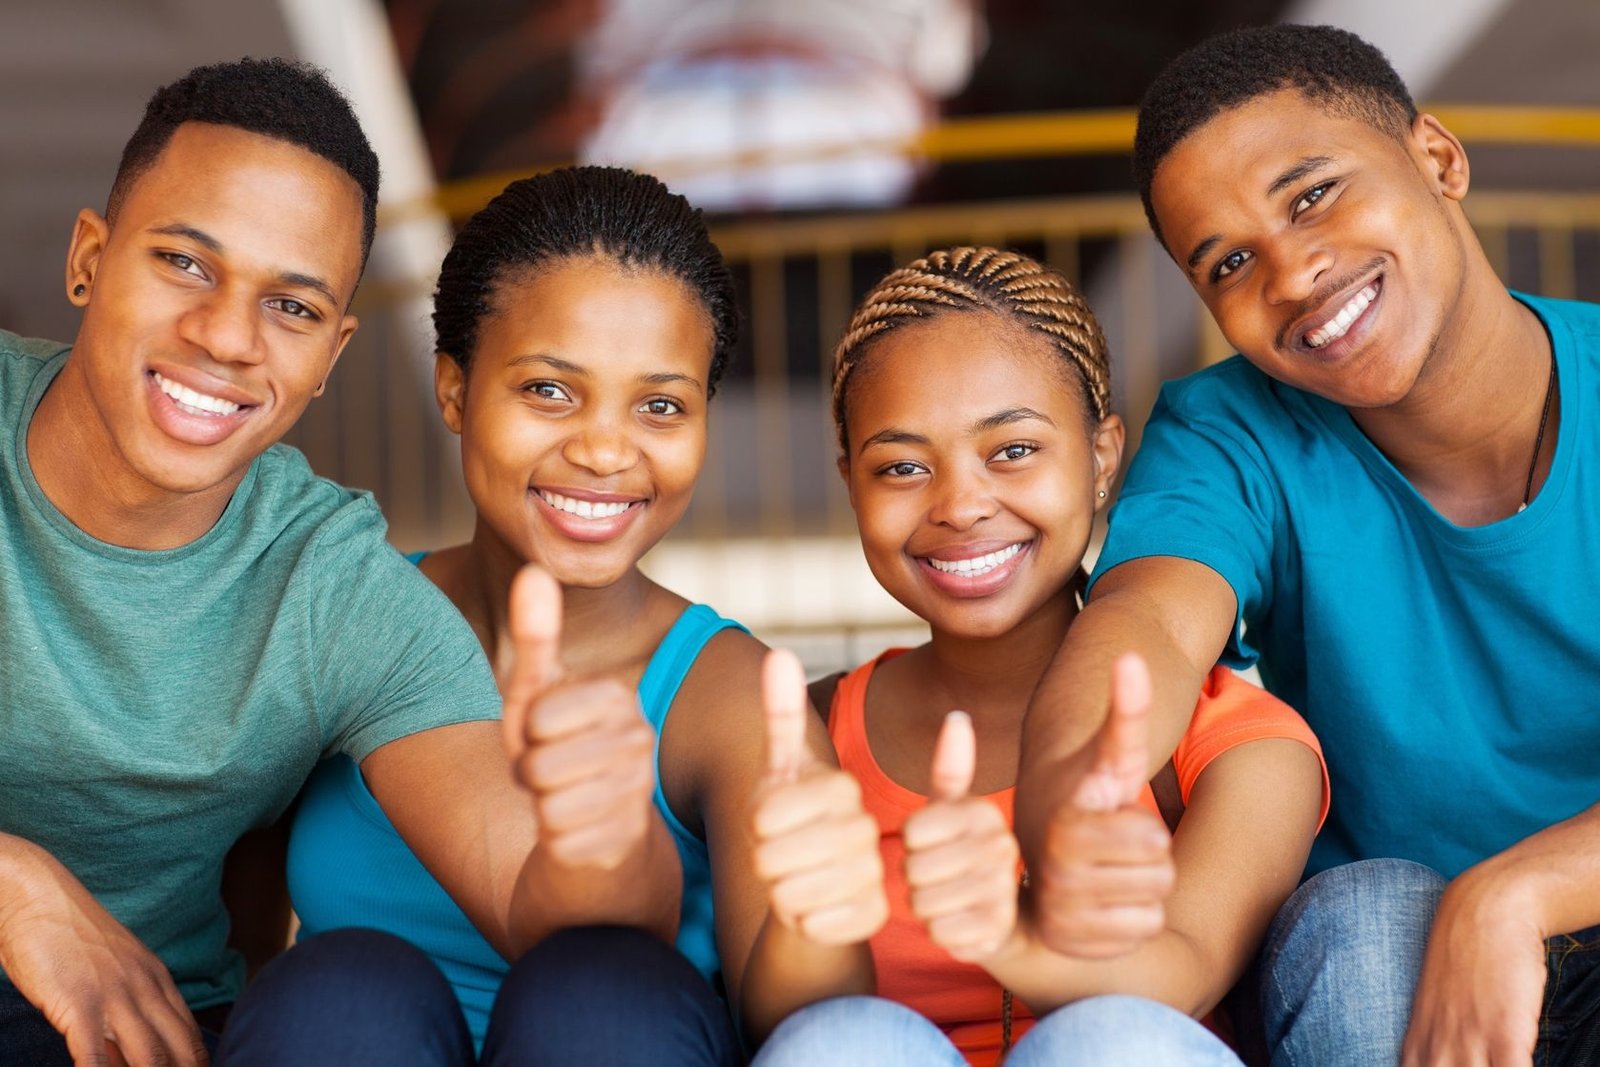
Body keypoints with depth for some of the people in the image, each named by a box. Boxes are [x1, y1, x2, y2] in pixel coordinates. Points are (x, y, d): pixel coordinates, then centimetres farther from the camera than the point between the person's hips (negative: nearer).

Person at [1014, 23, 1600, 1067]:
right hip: (1381, 979, 1)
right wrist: (1067, 792, -50)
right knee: (1360, 914, -33)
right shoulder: (1234, 443, -4)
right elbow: (1147, 617, -28)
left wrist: (1508, 893, -33)